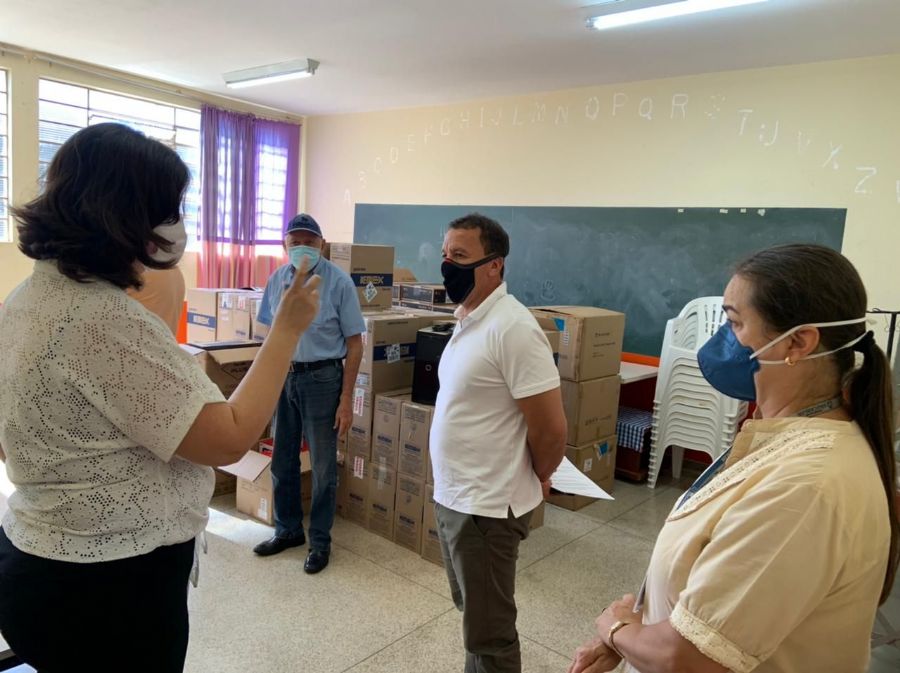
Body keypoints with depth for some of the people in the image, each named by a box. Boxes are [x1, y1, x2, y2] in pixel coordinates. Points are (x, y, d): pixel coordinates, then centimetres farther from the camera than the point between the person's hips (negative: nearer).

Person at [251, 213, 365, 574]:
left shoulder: (339, 282, -11)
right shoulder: (276, 280, 3)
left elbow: (354, 344, -9)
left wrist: (346, 399, -12)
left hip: (321, 378, -4)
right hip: (282, 375, 5)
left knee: (322, 465, 6)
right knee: (282, 460, 15)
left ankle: (320, 540, 23)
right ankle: (288, 529, 34)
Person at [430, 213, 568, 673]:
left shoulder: (512, 328, -23)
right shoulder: (467, 319, 7)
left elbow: (551, 429, -21)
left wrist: (534, 480, -4)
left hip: (486, 507, -9)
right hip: (451, 497, 9)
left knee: (488, 634, 9)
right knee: (472, 615, 25)